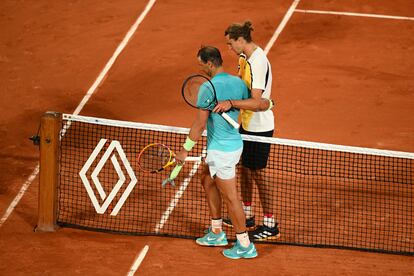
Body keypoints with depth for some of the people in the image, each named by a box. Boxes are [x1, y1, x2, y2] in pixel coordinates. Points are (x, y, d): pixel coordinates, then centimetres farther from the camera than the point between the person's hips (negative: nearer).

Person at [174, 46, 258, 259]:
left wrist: (185, 149, -12)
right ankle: (217, 233, 32)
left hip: (221, 150, -9)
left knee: (230, 197, 1)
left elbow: (200, 124, -21)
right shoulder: (238, 82, 0)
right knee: (207, 181, 25)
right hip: (235, 144, 9)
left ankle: (245, 245, 10)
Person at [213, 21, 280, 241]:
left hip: (259, 127, -10)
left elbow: (256, 102, -34)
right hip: (246, 123, 10)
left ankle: (270, 226, 9)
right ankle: (247, 216, 34)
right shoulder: (244, 57, 3)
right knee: (245, 168, 19)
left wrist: (231, 103, -44)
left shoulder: (258, 63, -27)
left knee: (257, 173, -1)